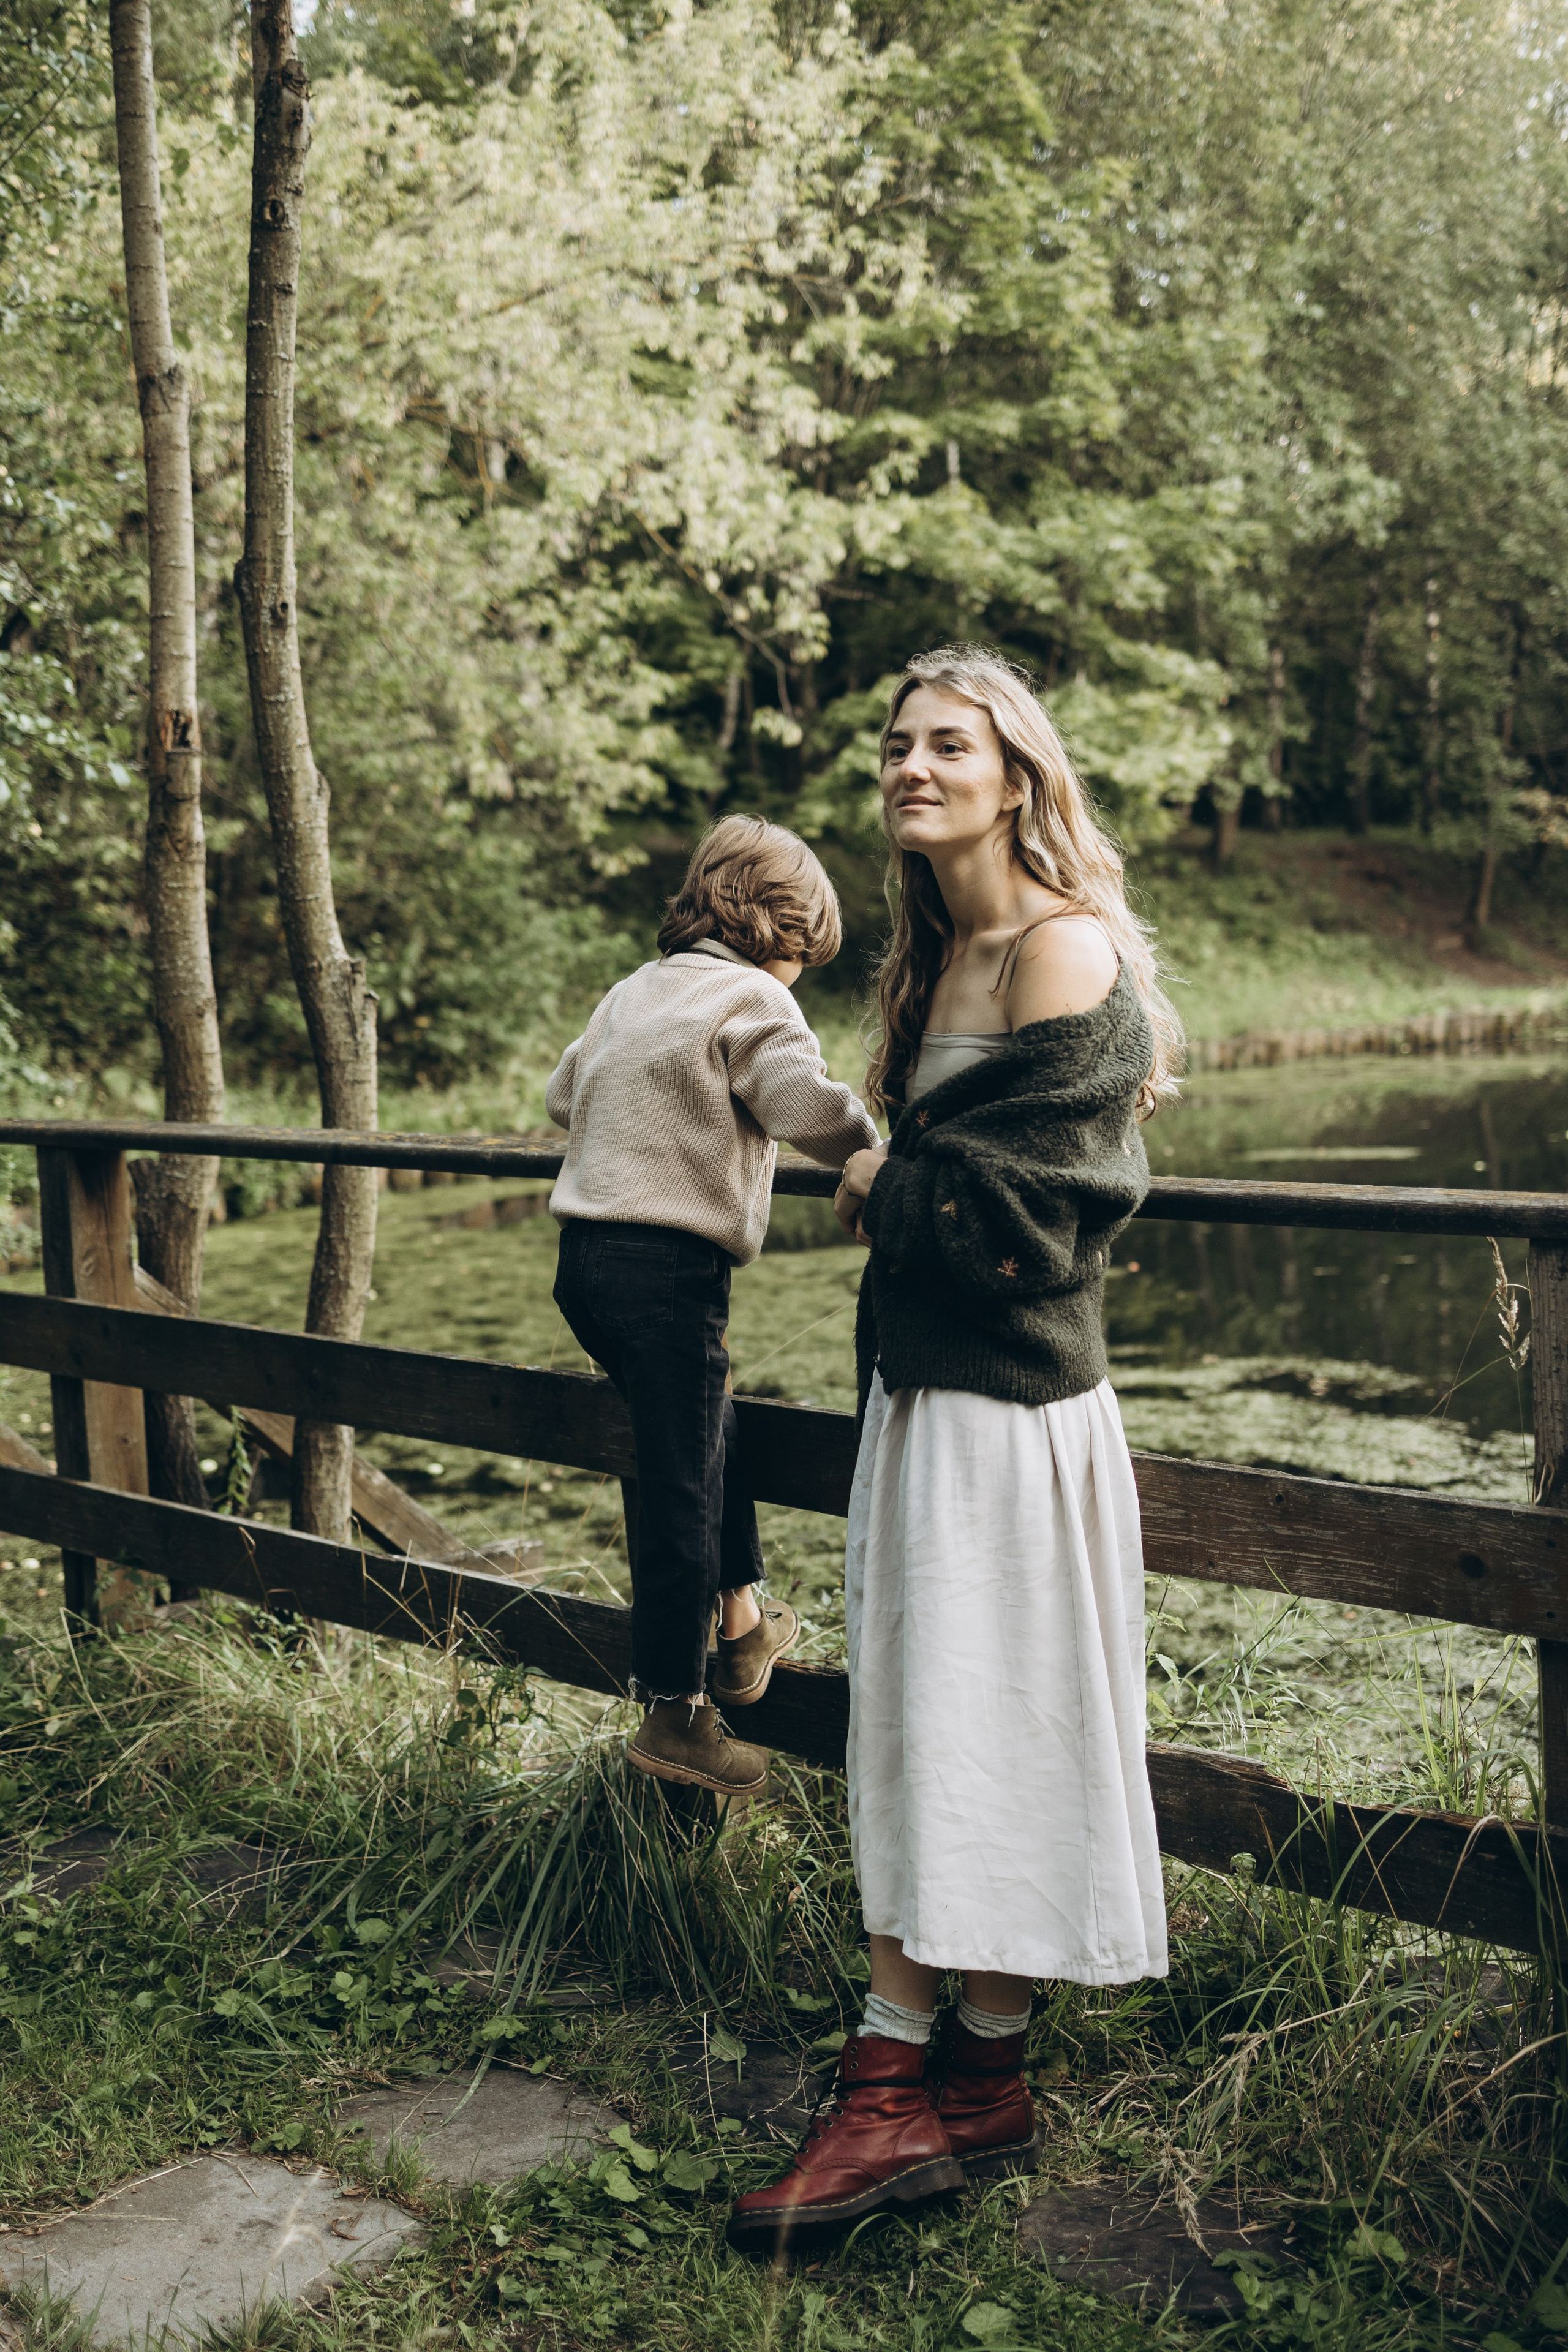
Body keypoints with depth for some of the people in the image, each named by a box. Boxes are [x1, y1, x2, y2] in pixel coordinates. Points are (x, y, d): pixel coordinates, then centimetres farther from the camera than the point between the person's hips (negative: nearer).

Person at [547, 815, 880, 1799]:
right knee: (681, 1486, -1)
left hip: (587, 1254, 9)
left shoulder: (633, 992, 18)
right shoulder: (750, 999, -7)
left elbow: (563, 1094, 30)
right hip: (669, 1269, -9)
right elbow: (811, 1106, -19)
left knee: (708, 1431, 24)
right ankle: (675, 1717, 8)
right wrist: (868, 1150, 0)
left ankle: (743, 1623, 36)